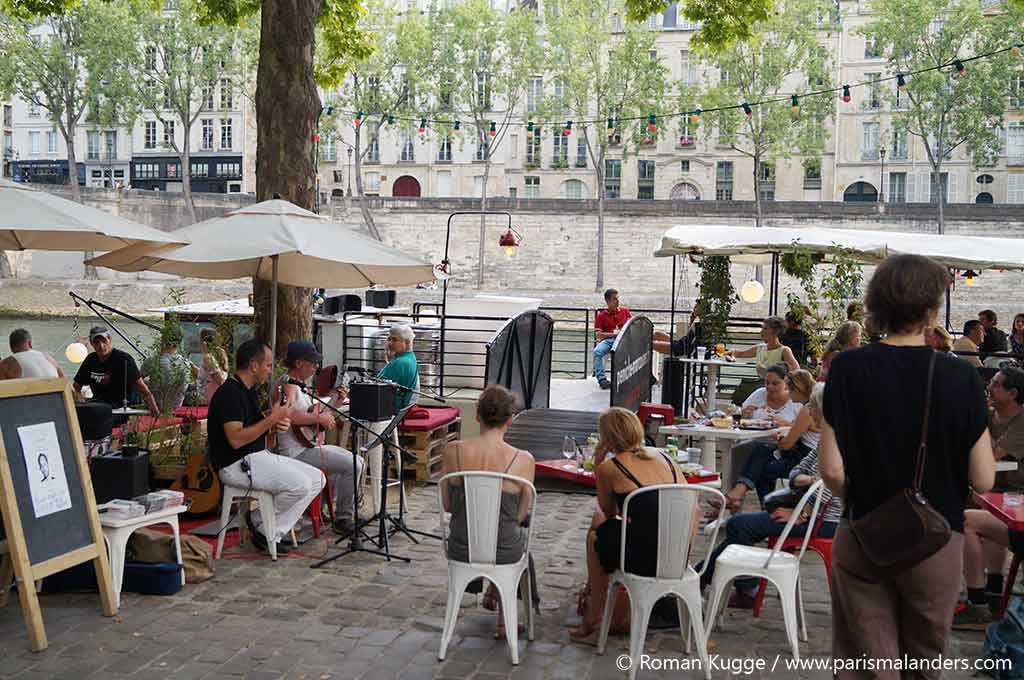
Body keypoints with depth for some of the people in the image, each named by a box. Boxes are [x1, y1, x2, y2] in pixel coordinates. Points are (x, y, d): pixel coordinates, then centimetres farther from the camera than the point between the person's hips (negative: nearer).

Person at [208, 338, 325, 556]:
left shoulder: (248, 391, 15)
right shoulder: (229, 393, -17)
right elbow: (236, 439, -26)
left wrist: (275, 424, -1)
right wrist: (272, 419, -21)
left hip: (259, 456, 11)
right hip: (236, 465, -11)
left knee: (317, 479, 1)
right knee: (300, 485, -26)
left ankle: (272, 534, 1)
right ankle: (261, 524, -1)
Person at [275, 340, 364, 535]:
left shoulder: (299, 385, 17)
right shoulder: (288, 384, -15)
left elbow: (311, 413, 22)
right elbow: (289, 414, -34)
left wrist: (336, 402, 10)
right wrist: (320, 418, -26)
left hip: (309, 445, 11)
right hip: (296, 451, -11)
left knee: (358, 462, 11)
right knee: (352, 466, -17)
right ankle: (342, 519, -4)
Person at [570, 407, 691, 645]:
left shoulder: (609, 467, -5)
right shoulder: (663, 458, 9)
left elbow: (609, 513, 13)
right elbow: (694, 513, 10)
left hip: (643, 560, -6)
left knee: (596, 536, 29)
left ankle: (593, 622, 38)